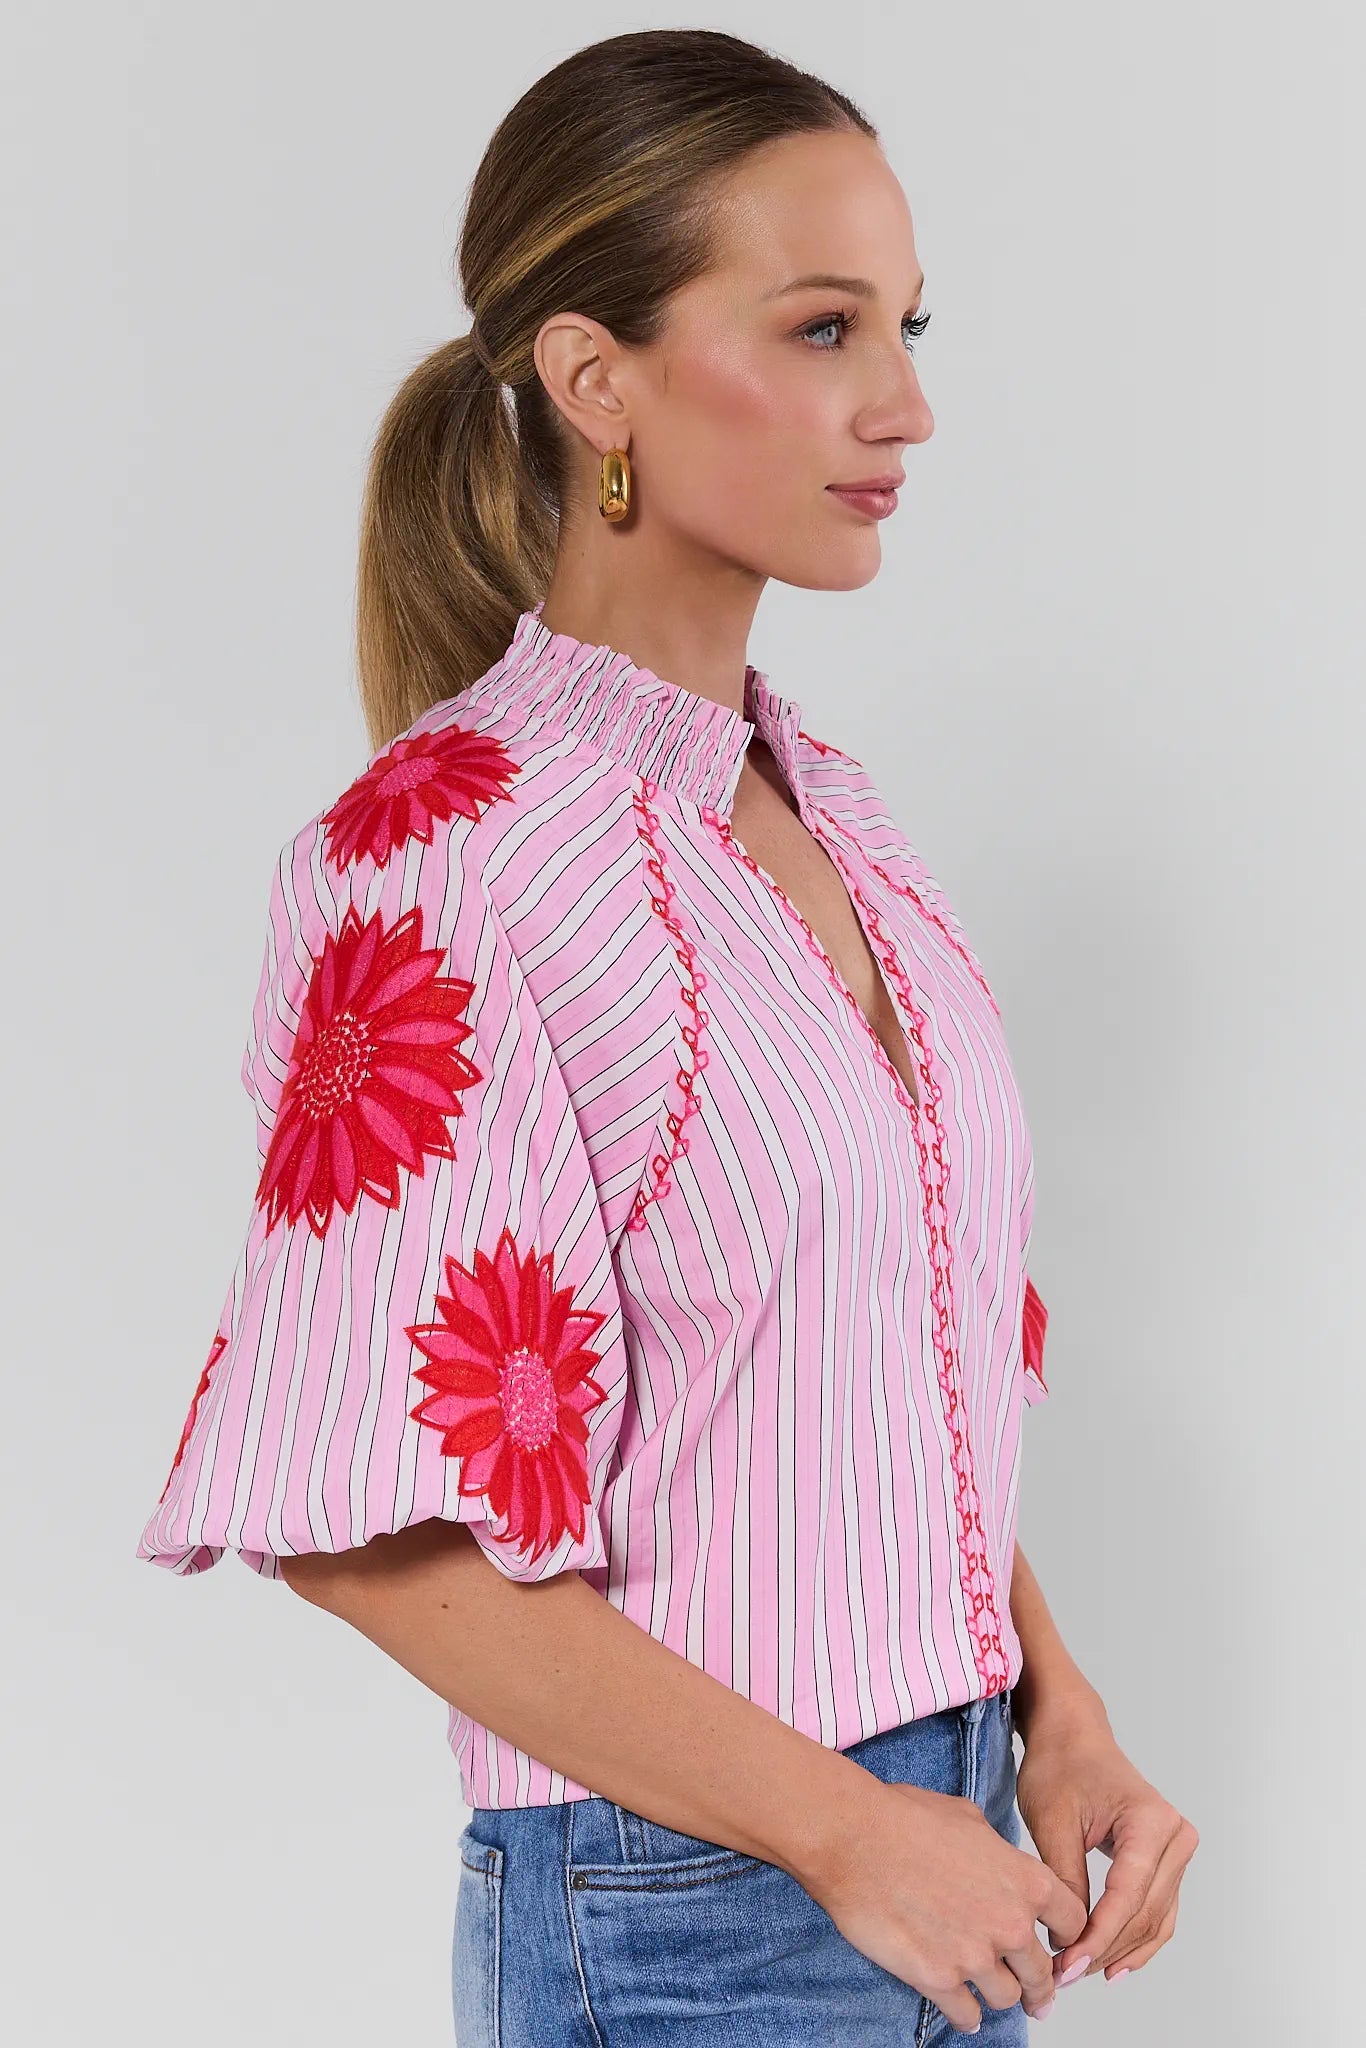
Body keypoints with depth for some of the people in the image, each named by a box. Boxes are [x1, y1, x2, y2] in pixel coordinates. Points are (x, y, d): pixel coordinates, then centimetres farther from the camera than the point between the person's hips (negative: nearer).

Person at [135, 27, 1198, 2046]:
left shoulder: (827, 810, 6)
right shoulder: (436, 851, -18)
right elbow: (369, 1521, -20)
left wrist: (1054, 1710, 0)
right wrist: (846, 1830, -16)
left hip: (943, 1841, 7)